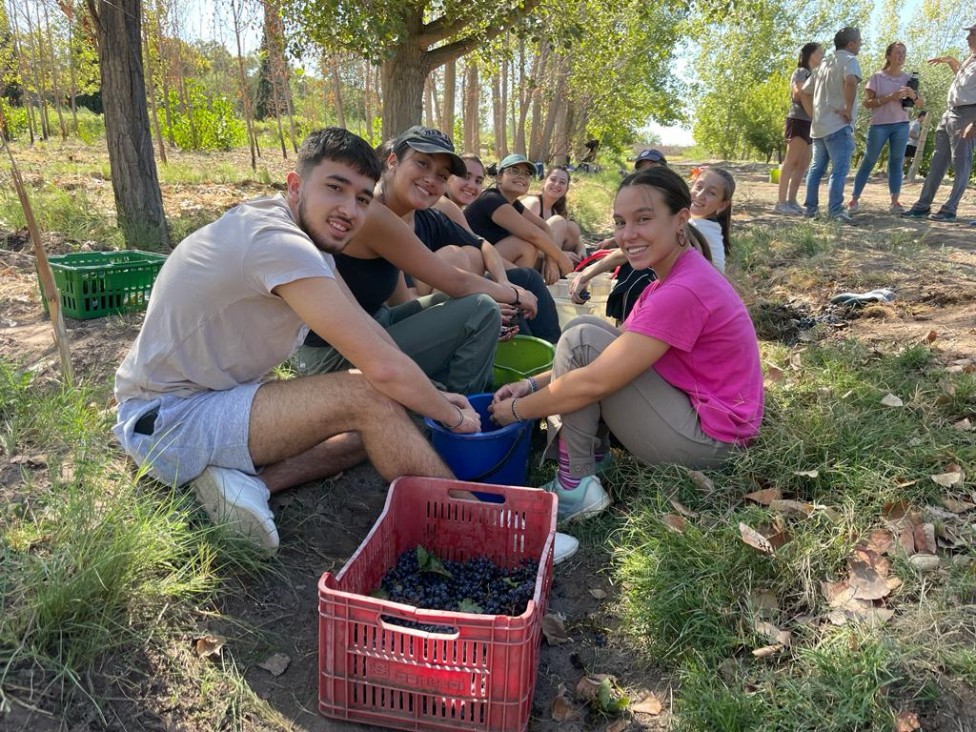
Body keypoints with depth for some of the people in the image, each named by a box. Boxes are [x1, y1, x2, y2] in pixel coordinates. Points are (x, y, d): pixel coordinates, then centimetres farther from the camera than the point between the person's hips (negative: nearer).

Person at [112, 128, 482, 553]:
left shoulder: (309, 233, 3)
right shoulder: (279, 243, -27)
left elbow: (364, 327, 7)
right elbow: (383, 365, -29)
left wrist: (431, 394, -2)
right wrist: (451, 415, -13)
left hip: (212, 399, 10)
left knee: (381, 422, 4)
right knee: (368, 398, -25)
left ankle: (244, 480, -9)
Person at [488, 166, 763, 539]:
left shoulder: (682, 291, -24)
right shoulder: (677, 276, 8)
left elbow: (595, 381, -26)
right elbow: (617, 354, 10)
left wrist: (518, 409, -12)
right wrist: (532, 384, 0)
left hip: (707, 436, -10)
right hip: (691, 407, 10)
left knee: (581, 340, -16)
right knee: (585, 327, 5)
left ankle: (575, 486, -9)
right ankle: (592, 460, 5)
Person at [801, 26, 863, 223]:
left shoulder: (825, 64, 20)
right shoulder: (849, 60, -5)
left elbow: (804, 92, 22)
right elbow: (850, 81, -27)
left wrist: (813, 115, 19)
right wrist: (849, 110, -18)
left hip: (819, 126, 8)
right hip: (838, 125, -8)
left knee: (816, 168, 14)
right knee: (839, 169, -9)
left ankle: (809, 207, 16)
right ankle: (835, 210, -15)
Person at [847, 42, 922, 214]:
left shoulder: (907, 78, 9)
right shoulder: (877, 77, -1)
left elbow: (921, 103, 9)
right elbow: (867, 103, -9)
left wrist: (913, 96, -13)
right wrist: (890, 97, -19)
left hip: (901, 126, 3)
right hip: (879, 125, -3)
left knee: (896, 163, 2)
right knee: (868, 162, 0)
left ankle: (895, 201, 2)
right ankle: (854, 199, 3)